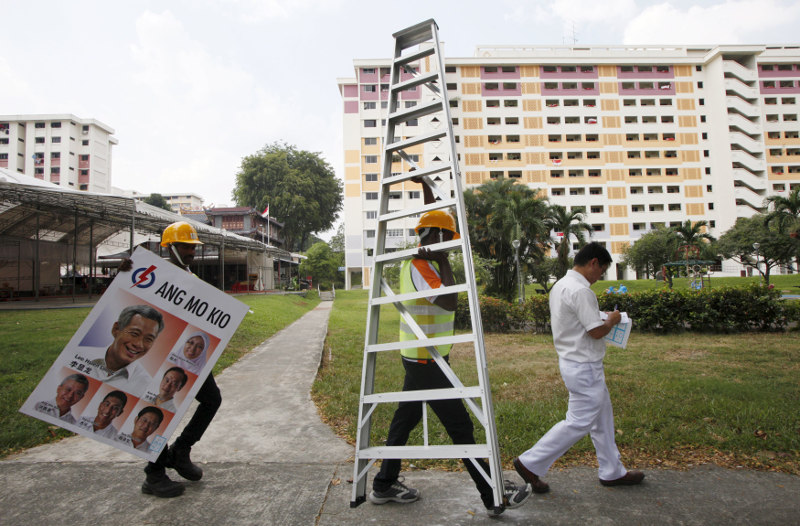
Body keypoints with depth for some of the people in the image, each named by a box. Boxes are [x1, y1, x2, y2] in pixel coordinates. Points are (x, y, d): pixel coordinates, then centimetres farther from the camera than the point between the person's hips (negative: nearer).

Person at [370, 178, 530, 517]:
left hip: (420, 358, 10)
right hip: (426, 361, -10)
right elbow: (449, 302, -31)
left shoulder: (423, 258, 8)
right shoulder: (418, 266, -19)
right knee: (460, 427, -1)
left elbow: (433, 220, 22)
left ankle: (384, 485, 29)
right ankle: (492, 496, 12)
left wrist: (425, 183, 21)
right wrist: (444, 262, -22)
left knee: (405, 418, 16)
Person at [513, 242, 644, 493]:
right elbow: (597, 331, -22)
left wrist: (603, 320, 15)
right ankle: (530, 463, 5)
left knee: (602, 418, 19)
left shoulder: (560, 285, 9)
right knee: (579, 422, -1)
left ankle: (612, 472, 33)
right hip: (584, 367, -11)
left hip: (573, 361, 11)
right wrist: (612, 320, -3)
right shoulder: (580, 291, -23)